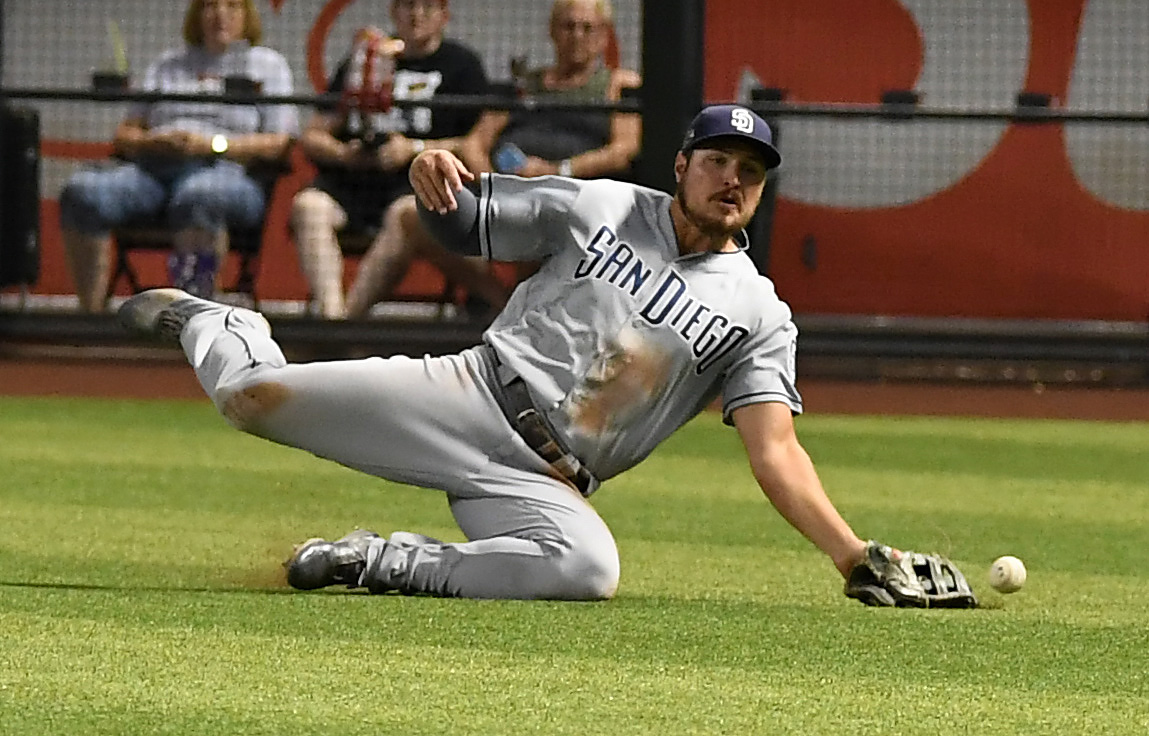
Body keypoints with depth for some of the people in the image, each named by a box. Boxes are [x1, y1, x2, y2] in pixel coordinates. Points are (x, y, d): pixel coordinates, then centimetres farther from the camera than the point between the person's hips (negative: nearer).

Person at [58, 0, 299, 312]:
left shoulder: (268, 64, 20)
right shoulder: (167, 66, 31)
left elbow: (278, 144, 7)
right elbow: (123, 137, 23)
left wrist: (213, 145, -7)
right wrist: (156, 142, -1)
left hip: (226, 170, -4)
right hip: (151, 167, 4)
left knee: (196, 197, -43)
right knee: (81, 193, -28)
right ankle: (90, 313, -30)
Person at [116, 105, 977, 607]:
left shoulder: (759, 315, 6)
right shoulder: (599, 208, 7)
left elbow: (775, 451, -3)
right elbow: (458, 222, 11)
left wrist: (854, 555, -18)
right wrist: (436, 181, -14)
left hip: (543, 483, 1)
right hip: (470, 397, -1)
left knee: (588, 567, -36)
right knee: (255, 396, -18)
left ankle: (389, 564, -13)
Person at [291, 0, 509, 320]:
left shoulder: (461, 64, 15)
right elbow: (312, 137, 20)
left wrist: (414, 149, -8)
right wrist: (344, 153, -3)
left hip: (417, 181, -3)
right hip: (351, 179, 3)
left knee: (407, 213, -38)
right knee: (309, 205, -29)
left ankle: (352, 312, -43)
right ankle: (330, 313, -44)